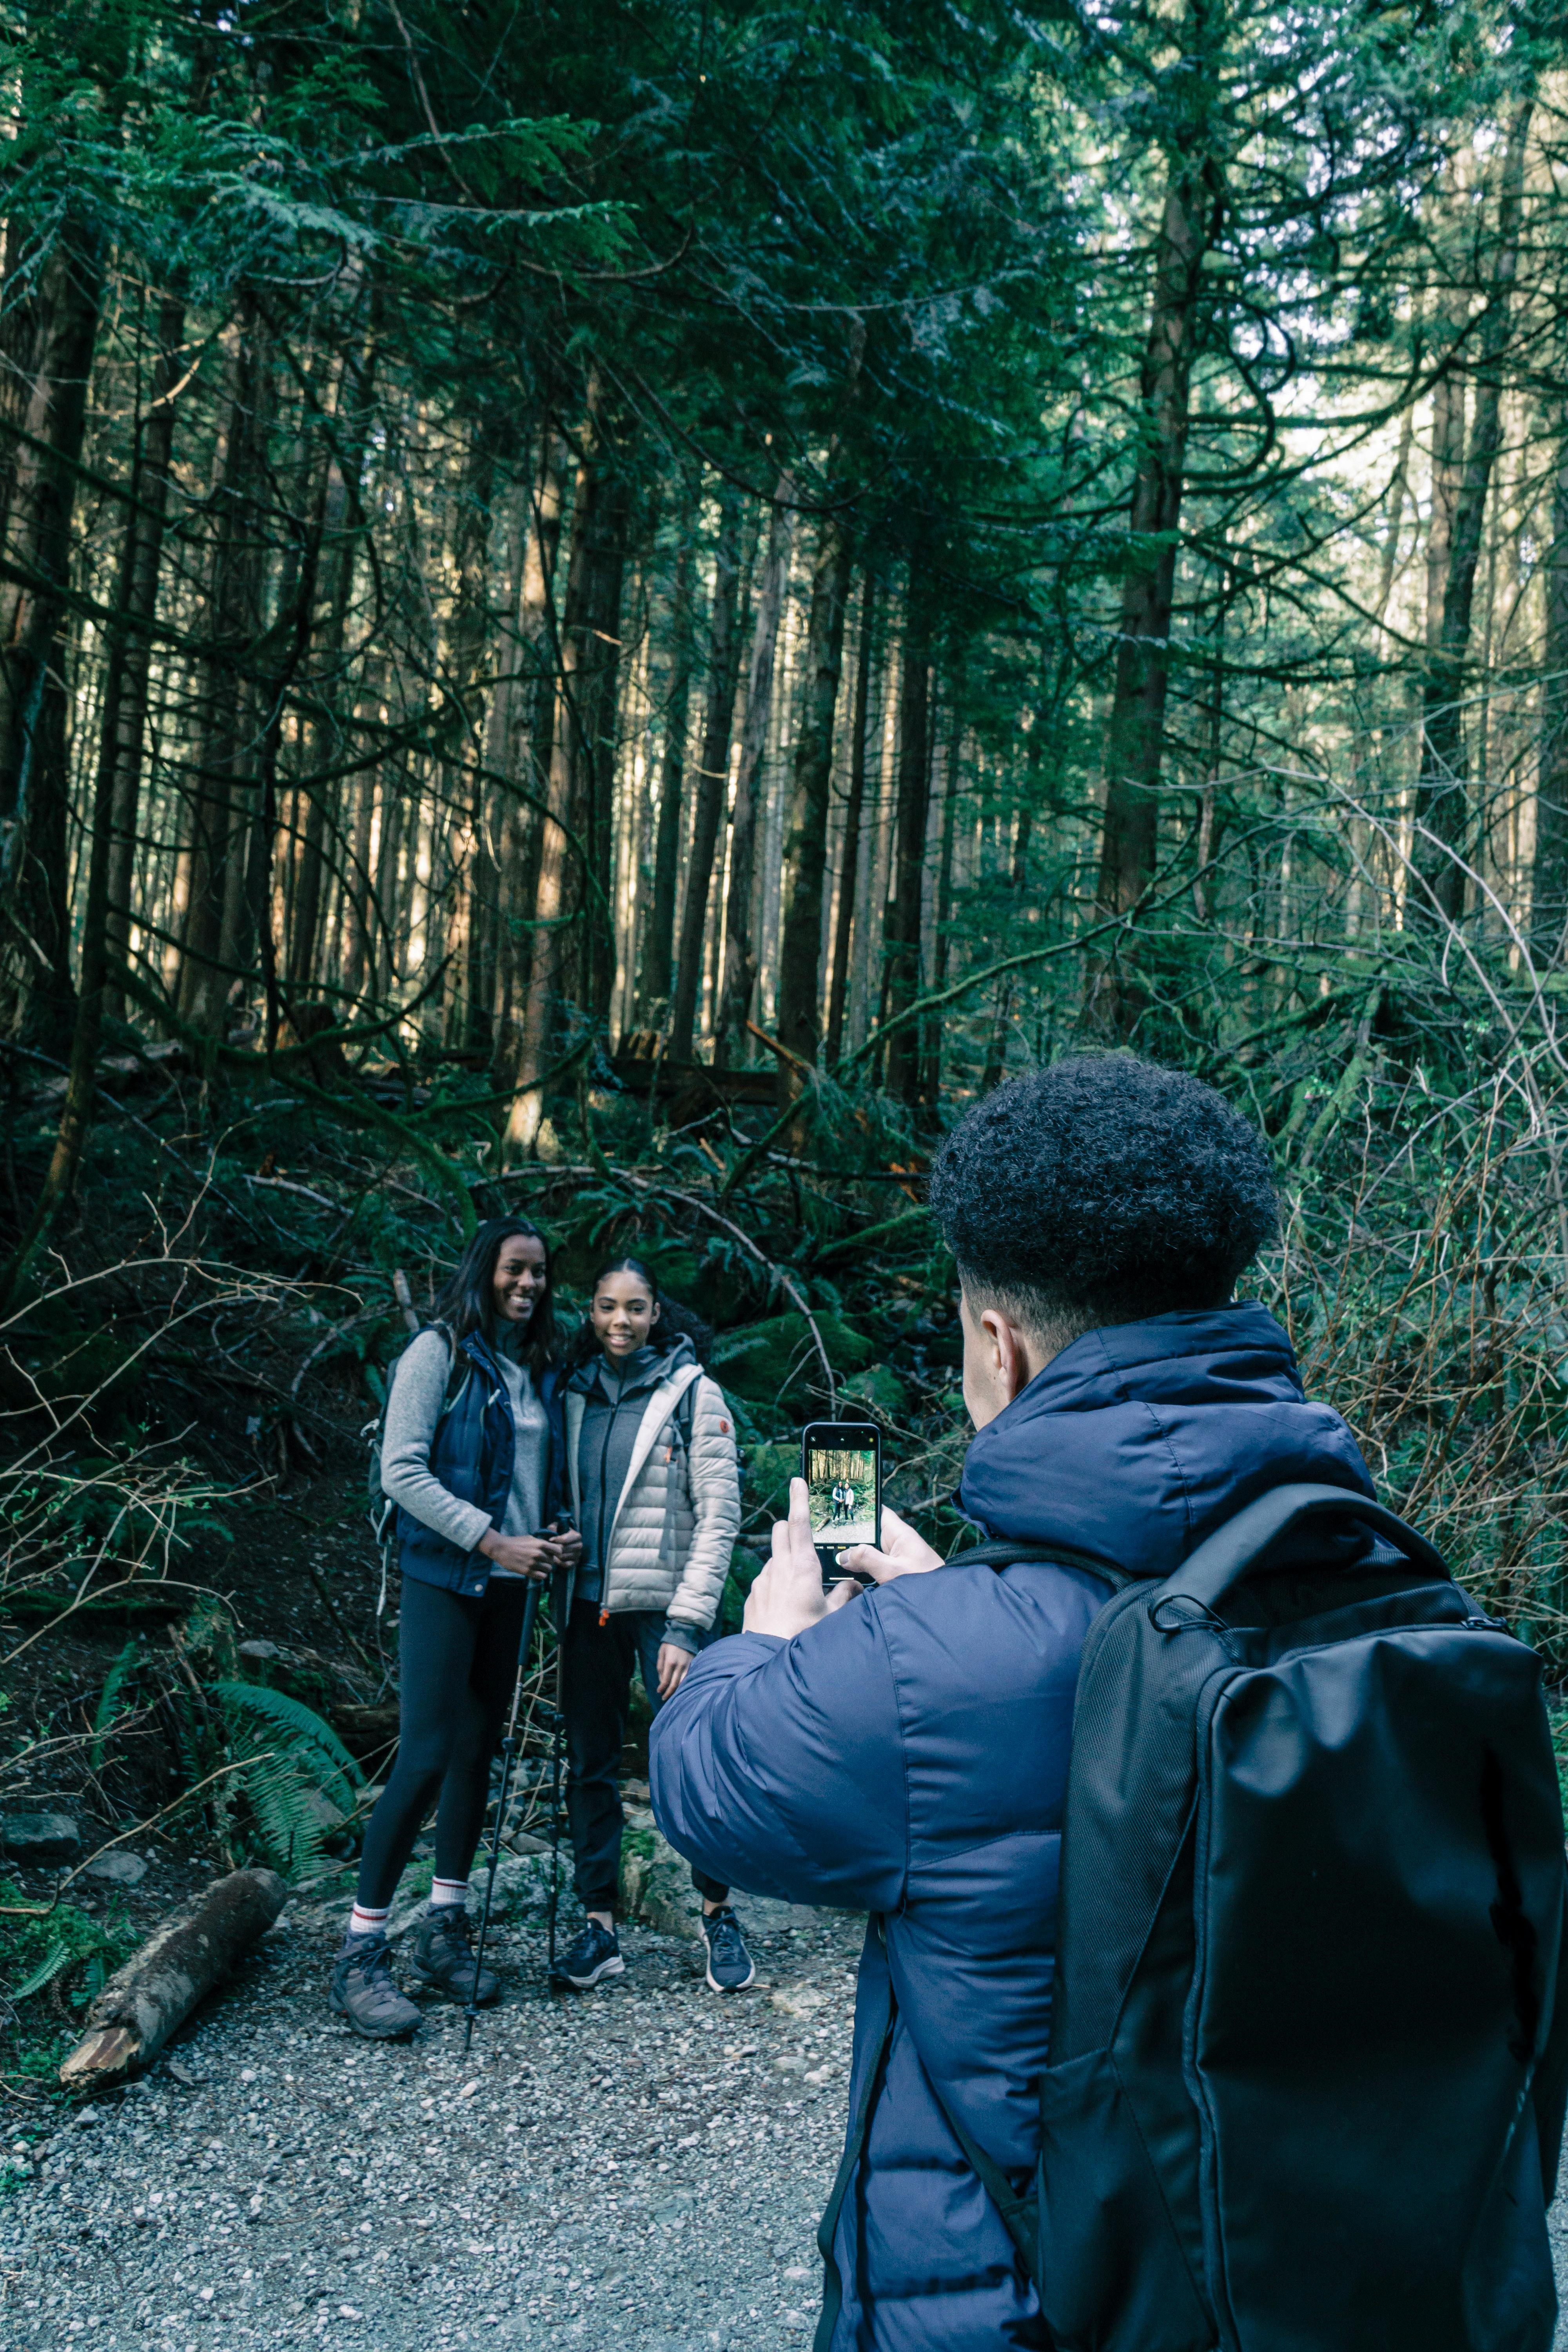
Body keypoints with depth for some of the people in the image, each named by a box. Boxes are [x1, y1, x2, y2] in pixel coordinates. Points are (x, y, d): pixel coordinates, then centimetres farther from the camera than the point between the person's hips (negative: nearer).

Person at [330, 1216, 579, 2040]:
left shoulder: (542, 1371, 12)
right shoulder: (440, 1353, -8)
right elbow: (401, 1470, -14)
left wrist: (552, 1540, 0)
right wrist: (490, 1540, -19)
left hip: (507, 1586, 7)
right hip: (443, 1579, -7)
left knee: (479, 1753, 10)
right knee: (427, 1756, -11)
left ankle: (444, 1932, 21)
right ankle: (360, 1956, -2)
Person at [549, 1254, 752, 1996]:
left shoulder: (691, 1391, -4)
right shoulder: (577, 1393, 8)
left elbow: (719, 1515, -6)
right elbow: (564, 1498, 15)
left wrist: (686, 1624, -12)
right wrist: (558, 1600, 5)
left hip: (664, 1603, -4)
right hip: (589, 1602, 4)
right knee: (590, 1764, 7)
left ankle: (718, 1912, 14)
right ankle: (599, 1925, 17)